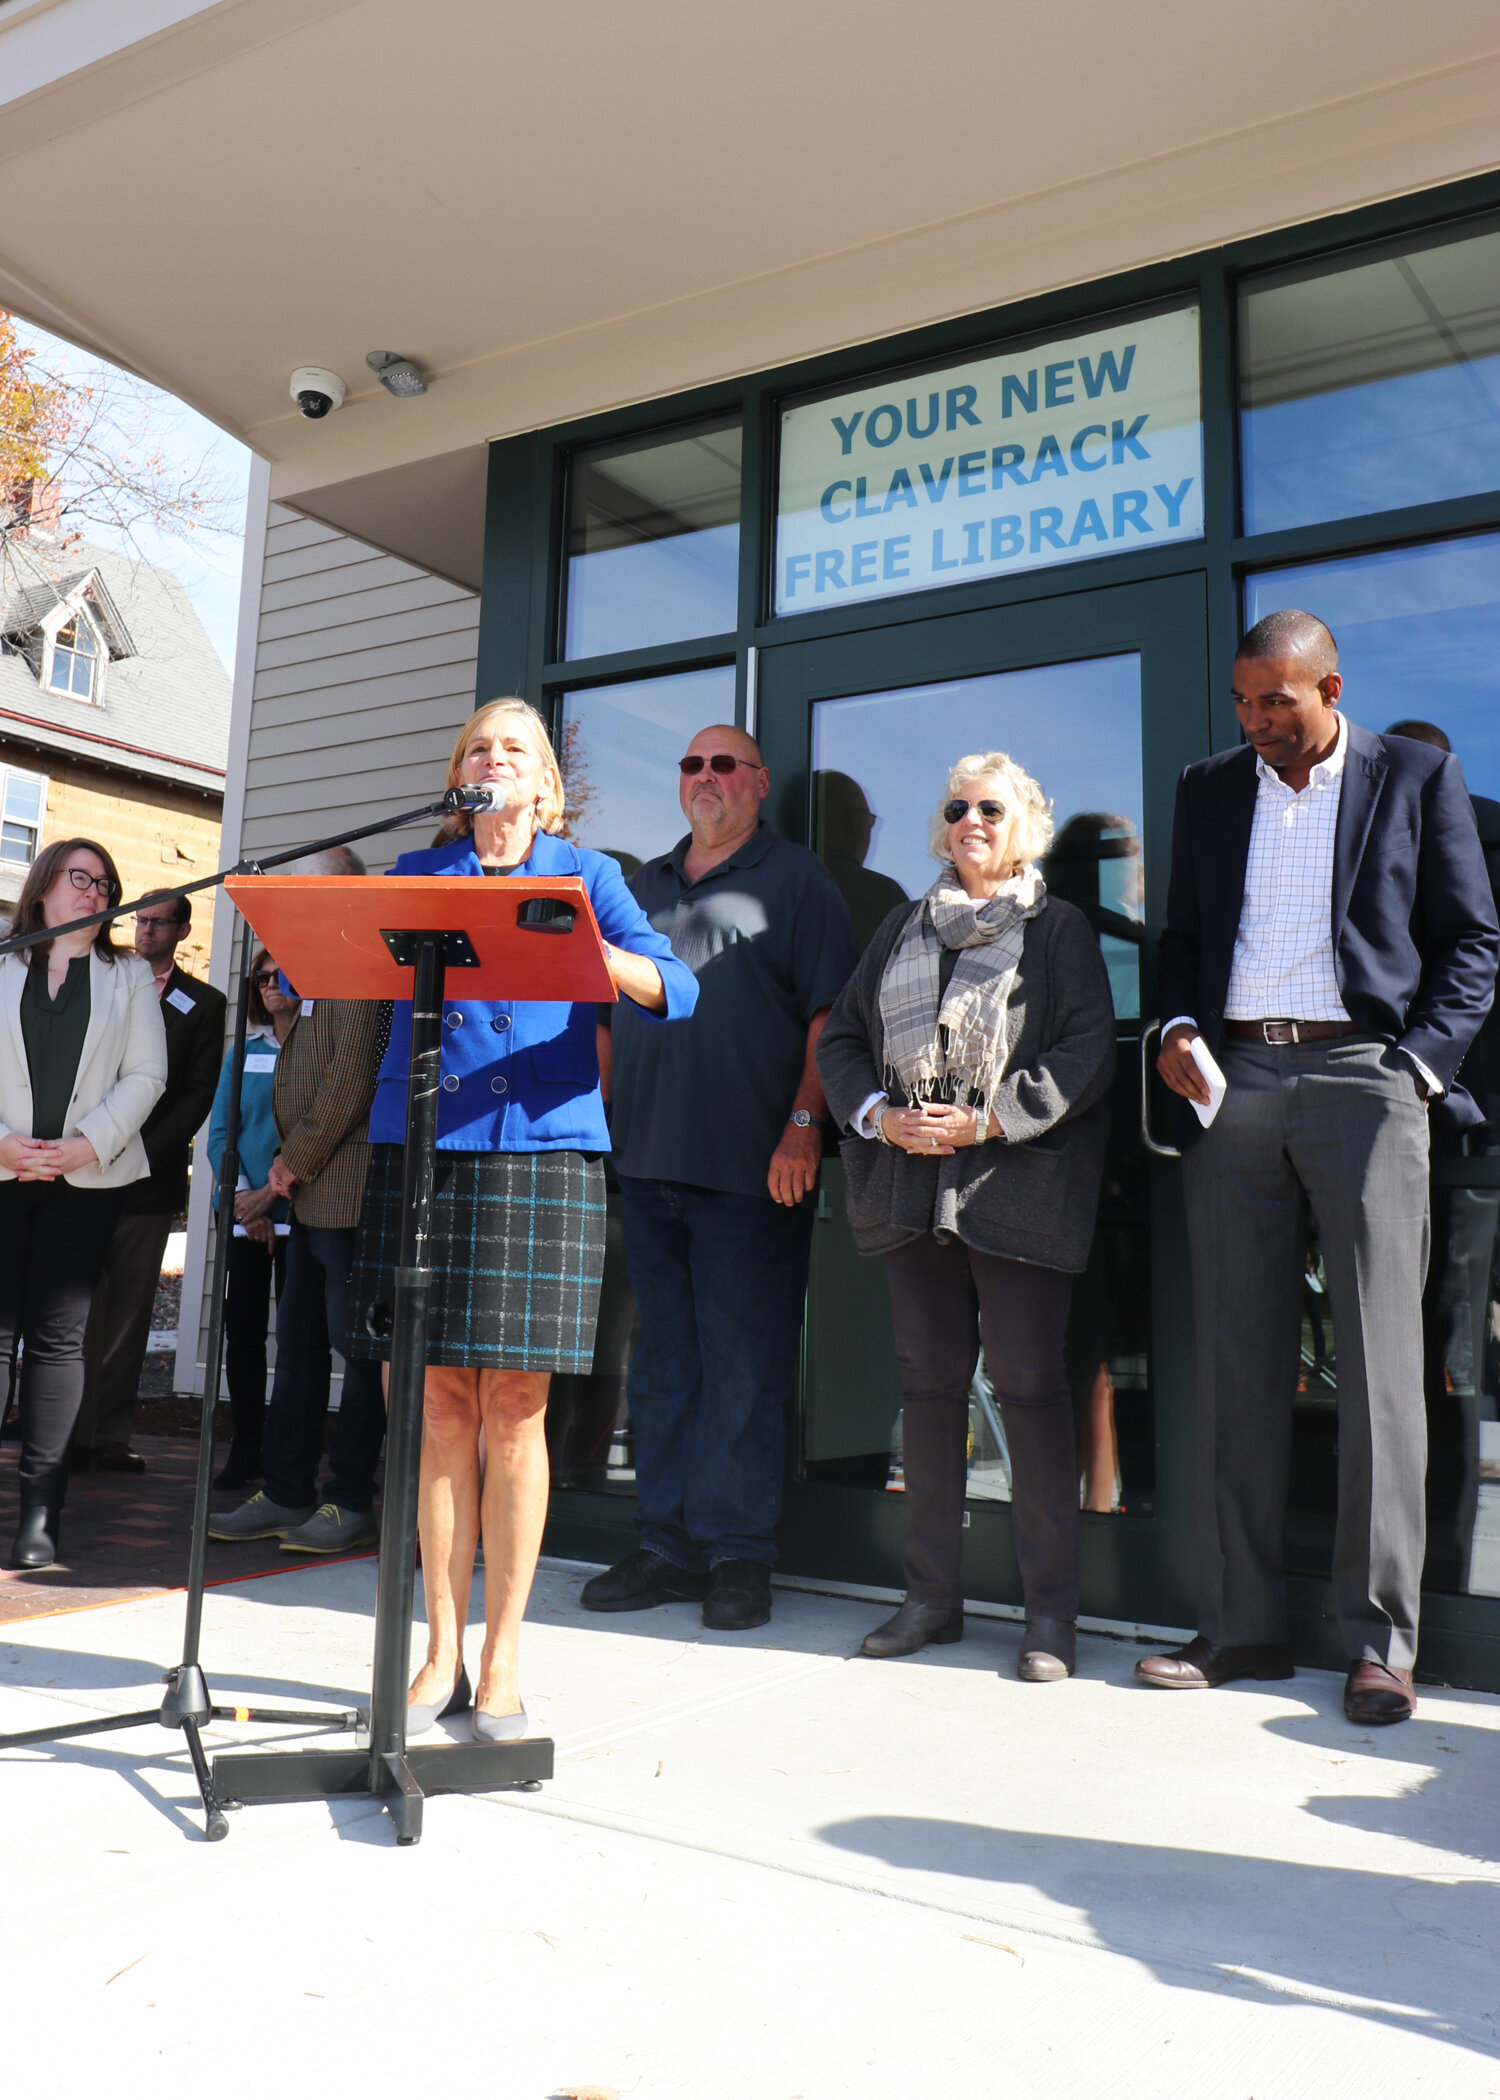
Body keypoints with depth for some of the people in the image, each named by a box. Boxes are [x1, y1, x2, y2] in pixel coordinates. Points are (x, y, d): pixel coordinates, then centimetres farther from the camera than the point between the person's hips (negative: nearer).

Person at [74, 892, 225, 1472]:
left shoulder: (203, 1003, 10)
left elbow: (200, 1093, 3)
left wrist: (146, 1152, -8)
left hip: (152, 1176, -1)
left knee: (130, 1310, 1)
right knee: (82, 1305, -3)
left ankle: (112, 1434, 4)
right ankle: (77, 1432, 2)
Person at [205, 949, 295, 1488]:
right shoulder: (243, 1053, 14)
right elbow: (220, 1131, 9)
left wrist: (270, 1192, -12)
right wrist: (242, 1197, -5)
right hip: (244, 1213, 4)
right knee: (241, 1331, 4)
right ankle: (244, 1450, 13)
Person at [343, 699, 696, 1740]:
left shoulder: (586, 874, 10)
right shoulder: (417, 873, 16)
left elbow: (677, 989, -4)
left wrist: (593, 953, -22)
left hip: (543, 1148, -1)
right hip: (419, 1147, 2)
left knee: (514, 1404, -2)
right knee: (442, 1402, 3)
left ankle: (502, 1660, 9)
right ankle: (443, 1654, 13)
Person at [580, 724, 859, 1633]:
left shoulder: (797, 878, 3)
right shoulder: (646, 886, 20)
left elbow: (828, 1014, -5)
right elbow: (612, 1013, 23)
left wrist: (804, 1124, -14)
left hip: (753, 1167, -6)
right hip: (647, 1158, 6)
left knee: (742, 1364, -2)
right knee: (663, 1360, 9)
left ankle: (738, 1553, 7)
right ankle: (670, 1545, 18)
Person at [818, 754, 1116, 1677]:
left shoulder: (1060, 928, 5)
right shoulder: (905, 927, 19)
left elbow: (1086, 1054, -6)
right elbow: (842, 1036, 15)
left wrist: (984, 1121, -14)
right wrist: (877, 1114, -3)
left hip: (1017, 1186, -4)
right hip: (911, 1184, 5)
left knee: (1029, 1378, -5)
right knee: (929, 1378, 8)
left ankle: (1051, 1607, 4)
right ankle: (934, 1593, 17)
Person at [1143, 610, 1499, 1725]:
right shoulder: (1208, 787, 16)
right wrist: (1177, 1028, 2)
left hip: (1363, 1074, -3)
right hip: (1233, 1080, 3)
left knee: (1381, 1364, -3)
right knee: (1239, 1361, 4)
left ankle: (1381, 1640, 7)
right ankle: (1242, 1623, 13)